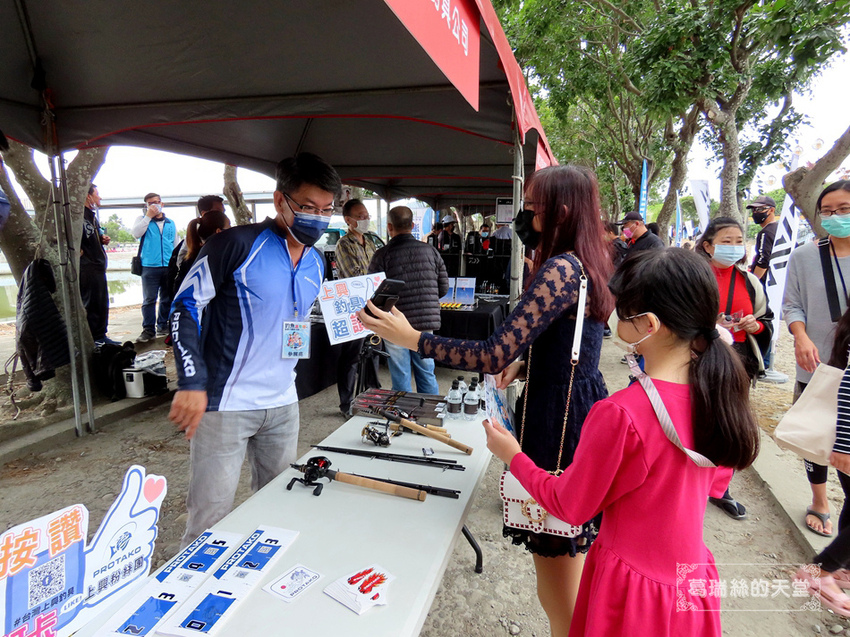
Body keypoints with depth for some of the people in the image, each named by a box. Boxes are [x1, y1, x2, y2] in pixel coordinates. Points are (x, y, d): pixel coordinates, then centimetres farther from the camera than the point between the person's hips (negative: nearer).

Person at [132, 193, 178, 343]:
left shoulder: (171, 223, 16)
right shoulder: (143, 220, 9)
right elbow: (136, 234, -11)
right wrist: (148, 216, -9)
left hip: (169, 267, 3)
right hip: (149, 267, -3)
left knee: (167, 299, 8)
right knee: (149, 299, -6)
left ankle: (163, 325, 18)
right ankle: (148, 329, -3)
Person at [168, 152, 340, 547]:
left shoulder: (316, 263, 9)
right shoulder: (237, 244, -13)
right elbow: (185, 306, -11)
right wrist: (192, 383, -18)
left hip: (283, 405, 7)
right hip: (223, 405, -6)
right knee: (211, 517, 2)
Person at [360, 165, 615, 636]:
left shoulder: (560, 269, -20)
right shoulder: (588, 263, 11)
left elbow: (494, 355, -27)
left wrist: (410, 337, -20)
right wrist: (524, 362, 6)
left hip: (557, 419, -10)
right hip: (586, 405, 10)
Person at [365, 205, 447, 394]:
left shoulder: (382, 256, -9)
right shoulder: (431, 251, 2)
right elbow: (443, 288, 7)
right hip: (426, 323, 3)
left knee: (401, 379, 8)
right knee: (427, 374, 15)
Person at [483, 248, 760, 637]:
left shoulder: (619, 414, -32)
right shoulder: (719, 392, -11)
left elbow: (569, 506, -17)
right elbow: (716, 484, 6)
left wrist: (512, 455, -5)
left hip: (635, 589, -6)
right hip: (695, 576, 6)